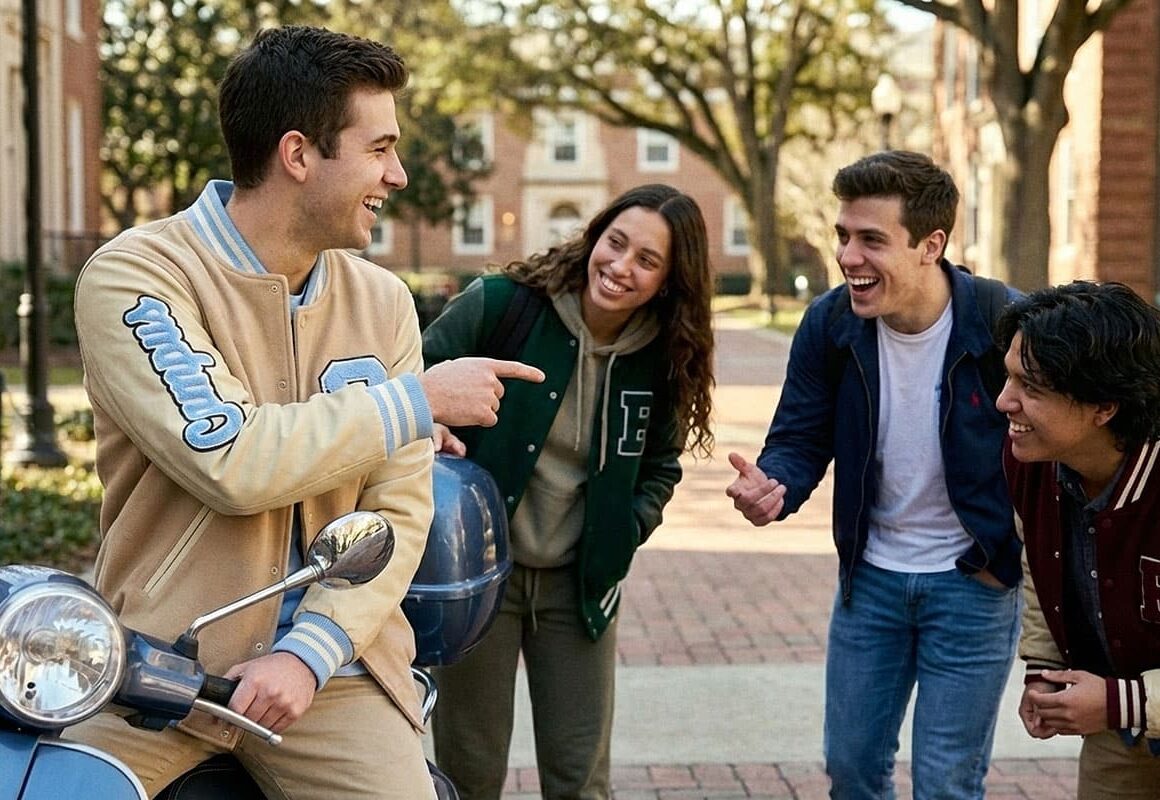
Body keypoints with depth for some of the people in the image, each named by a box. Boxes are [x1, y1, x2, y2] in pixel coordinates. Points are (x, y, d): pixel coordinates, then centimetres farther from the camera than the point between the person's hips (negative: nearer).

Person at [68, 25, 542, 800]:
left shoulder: (383, 300, 5)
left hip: (328, 669, 3)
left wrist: (310, 651, -13)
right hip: (155, 663, -3)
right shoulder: (134, 274, -9)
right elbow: (230, 460, -21)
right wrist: (419, 400, -14)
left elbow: (401, 509, 1)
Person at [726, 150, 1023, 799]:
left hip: (972, 581, -4)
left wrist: (1011, 557, -10)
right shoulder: (830, 323, -9)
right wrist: (774, 487, -26)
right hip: (871, 575, 4)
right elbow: (801, 440, -3)